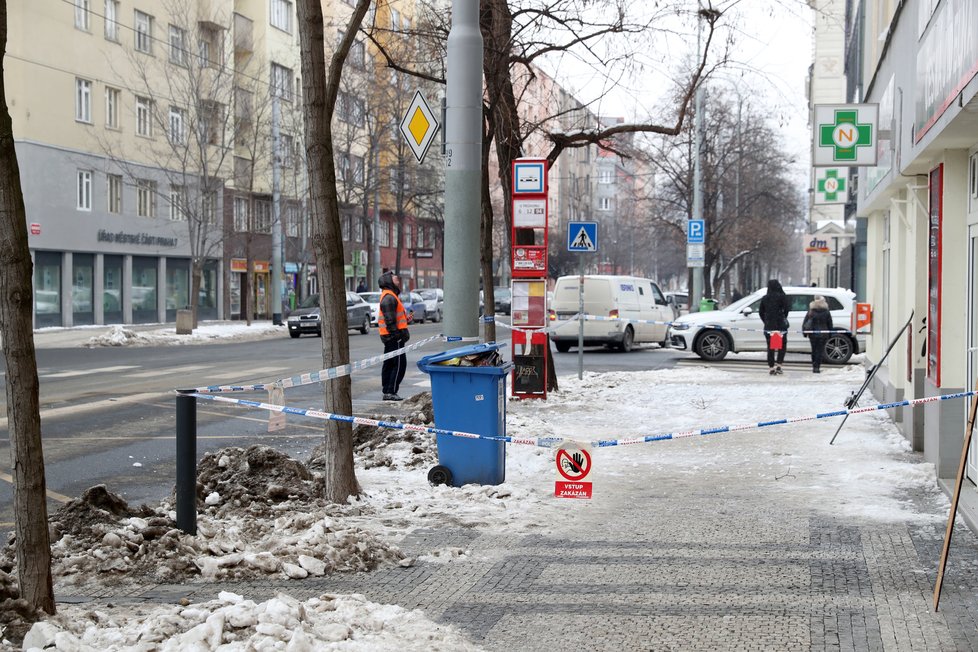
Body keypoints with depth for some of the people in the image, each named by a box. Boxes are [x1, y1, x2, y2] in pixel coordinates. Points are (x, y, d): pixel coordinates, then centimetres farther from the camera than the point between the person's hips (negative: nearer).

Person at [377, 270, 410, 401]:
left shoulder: (390, 296, 20)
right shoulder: (389, 297, -15)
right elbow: (390, 319, -22)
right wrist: (396, 333, -24)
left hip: (390, 337, 11)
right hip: (394, 336, -11)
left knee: (389, 364, 13)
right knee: (399, 364, -9)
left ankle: (387, 392, 18)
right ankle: (391, 392, -10)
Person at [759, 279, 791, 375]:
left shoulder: (765, 298, 7)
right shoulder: (781, 296, -6)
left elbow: (760, 312, 10)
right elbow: (787, 308, -13)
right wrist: (784, 317, 5)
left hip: (768, 326, 3)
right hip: (780, 325, -3)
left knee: (770, 347, 7)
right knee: (782, 346, 9)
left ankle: (771, 367, 5)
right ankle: (778, 365, -2)